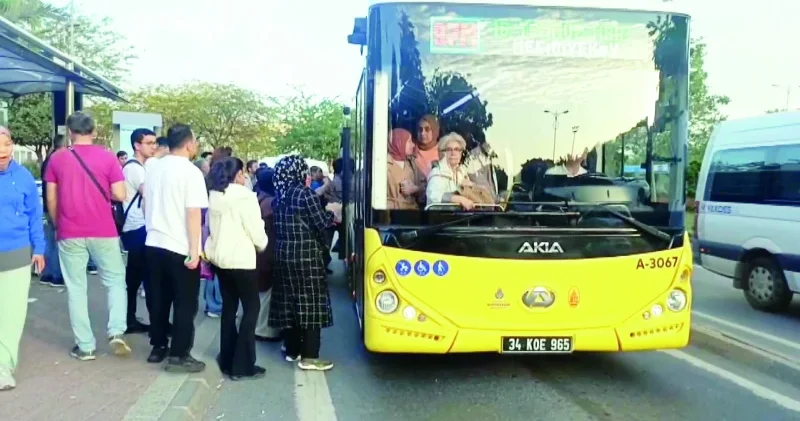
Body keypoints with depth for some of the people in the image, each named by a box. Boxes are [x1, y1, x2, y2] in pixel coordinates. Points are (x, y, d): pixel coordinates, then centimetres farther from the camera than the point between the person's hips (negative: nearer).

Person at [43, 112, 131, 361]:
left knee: (76, 289, 7)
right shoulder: (107, 157, -3)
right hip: (103, 232, -1)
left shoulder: (57, 159, 2)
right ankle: (117, 332, -3)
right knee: (116, 281, 13)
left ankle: (85, 346, 9)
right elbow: (120, 195, -7)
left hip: (69, 233, 1)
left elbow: (51, 200, 4)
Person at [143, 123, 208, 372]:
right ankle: (179, 355, 5)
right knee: (185, 303, 2)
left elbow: (145, 206, 18)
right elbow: (193, 214, -19)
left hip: (154, 244, 7)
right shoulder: (191, 172, -14)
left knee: (159, 299, 17)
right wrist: (194, 251, -17)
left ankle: (158, 347, 25)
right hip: (181, 248, -7)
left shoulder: (153, 169, 9)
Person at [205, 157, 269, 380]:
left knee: (229, 307, 16)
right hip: (241, 259, -8)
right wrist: (263, 245, 6)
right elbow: (255, 230, -13)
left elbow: (212, 226, 10)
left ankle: (227, 360, 21)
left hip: (219, 257, 8)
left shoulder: (214, 196, 8)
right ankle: (242, 365, 1)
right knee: (251, 308, 2)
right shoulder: (244, 195, -15)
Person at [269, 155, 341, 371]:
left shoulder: (280, 196, 9)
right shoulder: (305, 194, -13)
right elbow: (321, 223, -12)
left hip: (284, 254, 8)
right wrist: (332, 212, 8)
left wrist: (325, 212, 20)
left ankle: (292, 350, 22)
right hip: (305, 255, -7)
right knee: (310, 302, -3)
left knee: (290, 301, 13)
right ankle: (309, 357, -2)